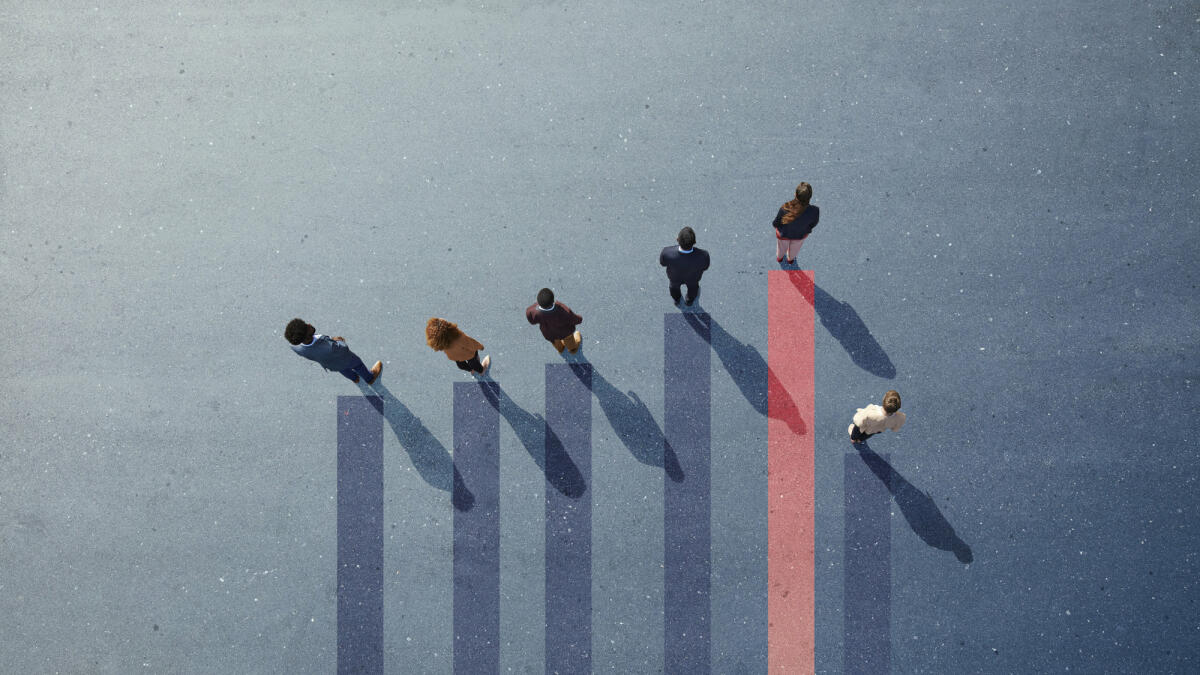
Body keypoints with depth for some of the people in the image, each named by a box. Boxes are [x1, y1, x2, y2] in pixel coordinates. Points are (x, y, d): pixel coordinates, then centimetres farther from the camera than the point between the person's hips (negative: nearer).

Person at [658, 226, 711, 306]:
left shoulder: (667, 253, -44)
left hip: (675, 276, 0)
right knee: (693, 285, 35)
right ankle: (690, 301, 65)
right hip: (693, 276, 0)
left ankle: (676, 299, 65)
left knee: (674, 285, 35)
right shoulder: (703, 256, -43)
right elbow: (704, 266, -18)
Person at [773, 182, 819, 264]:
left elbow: (775, 224, -22)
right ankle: (790, 259, 67)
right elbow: (813, 224, -15)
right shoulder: (814, 211, -37)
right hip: (800, 234, 1)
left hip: (784, 233, -1)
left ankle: (779, 258, 66)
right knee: (794, 247, 36)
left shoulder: (785, 209, -41)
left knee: (782, 246, 35)